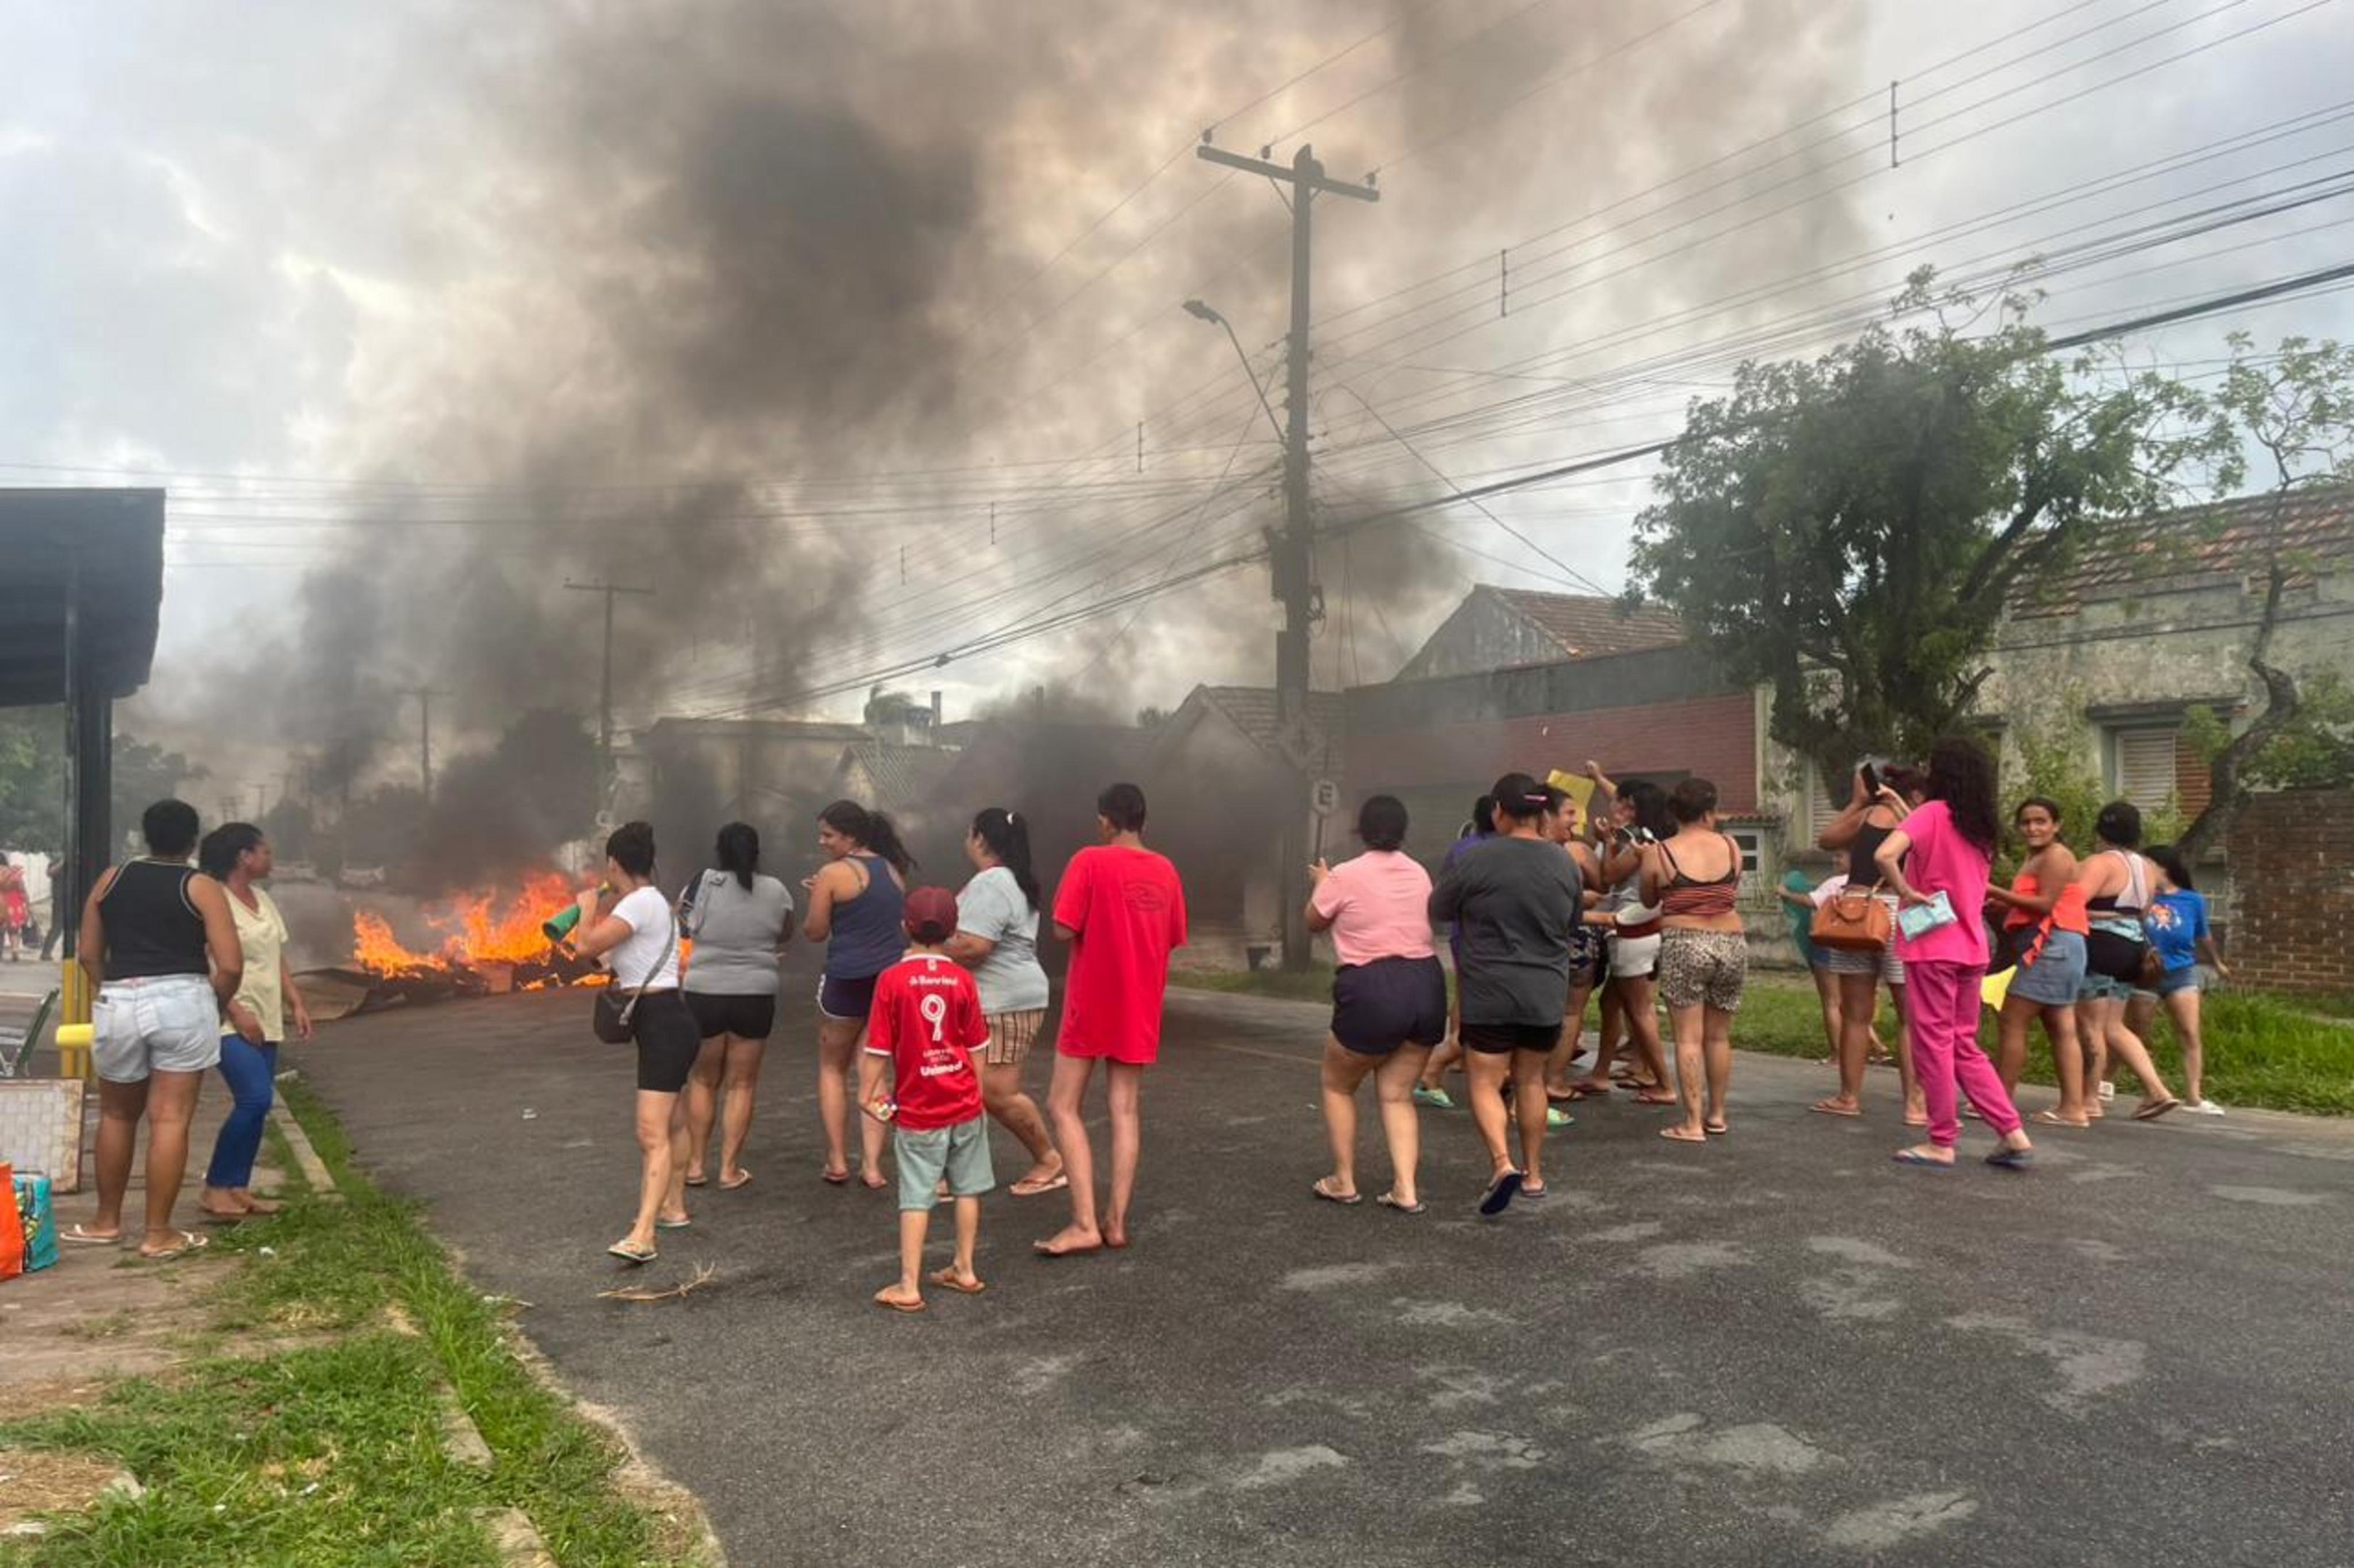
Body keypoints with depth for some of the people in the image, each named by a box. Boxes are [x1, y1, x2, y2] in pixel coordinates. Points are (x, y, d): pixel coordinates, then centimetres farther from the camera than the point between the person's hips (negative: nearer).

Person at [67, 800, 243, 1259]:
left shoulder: (111, 879, 9)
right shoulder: (201, 887, -2)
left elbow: (88, 954, 12)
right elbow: (231, 966, -8)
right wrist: (216, 1007, 9)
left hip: (118, 1004, 4)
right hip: (182, 1001, -3)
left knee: (117, 1115, 20)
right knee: (170, 1120, 1)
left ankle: (107, 1221, 31)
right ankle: (159, 1234, 5)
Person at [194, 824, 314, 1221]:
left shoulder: (264, 901, 16)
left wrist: (297, 1004, 12)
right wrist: (237, 1013, -20)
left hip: (266, 1022, 9)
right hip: (231, 1022, -9)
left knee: (255, 1105, 7)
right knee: (255, 1099, -17)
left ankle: (238, 1188, 14)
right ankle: (214, 1188, -4)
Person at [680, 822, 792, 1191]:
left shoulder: (704, 884, -7)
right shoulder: (775, 892, -3)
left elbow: (680, 927, 3)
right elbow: (785, 940, 12)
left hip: (704, 994, 0)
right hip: (755, 997, 0)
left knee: (703, 1081, 16)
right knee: (741, 1085, 10)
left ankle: (696, 1164, 21)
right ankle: (729, 1169, 12)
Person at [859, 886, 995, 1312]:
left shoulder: (892, 979, -12)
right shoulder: (963, 979, -5)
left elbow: (878, 1047, -10)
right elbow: (975, 1044, 2)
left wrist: (867, 1093, 2)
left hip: (917, 1112, -2)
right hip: (965, 1104, 3)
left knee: (916, 1198, 2)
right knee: (967, 1189, 15)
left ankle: (909, 1287, 4)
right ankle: (964, 1270, 25)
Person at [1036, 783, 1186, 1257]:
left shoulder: (1090, 862, -11)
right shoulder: (1165, 871, 4)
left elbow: (1064, 930, -15)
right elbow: (1172, 939, 10)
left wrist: (1096, 920, 4)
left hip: (1092, 1003, -5)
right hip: (1140, 1006, 5)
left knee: (1063, 1106, 2)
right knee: (1126, 1110, 8)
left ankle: (1085, 1223, -5)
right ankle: (1117, 1220, 8)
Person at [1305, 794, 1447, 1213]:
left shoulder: (1345, 876, -6)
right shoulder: (1419, 874, 9)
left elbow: (1313, 922, 9)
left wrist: (1321, 883, 30)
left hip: (1371, 991, -5)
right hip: (1426, 986, 5)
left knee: (1338, 1086, 17)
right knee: (1397, 1095, 14)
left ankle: (1344, 1182, 20)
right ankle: (1406, 1189, 4)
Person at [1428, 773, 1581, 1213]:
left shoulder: (1478, 860, -14)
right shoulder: (1564, 862, 1)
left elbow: (1438, 909, -1)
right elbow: (1571, 925, 14)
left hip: (1490, 993, -4)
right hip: (1547, 993, 4)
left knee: (1485, 1084, 4)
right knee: (1531, 1081, 18)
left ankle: (1502, 1162, -16)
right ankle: (1533, 1174, 25)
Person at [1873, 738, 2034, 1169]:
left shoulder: (1934, 813, -10)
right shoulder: (1981, 826, 11)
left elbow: (1884, 855, -27)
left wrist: (1905, 892, -13)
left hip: (1934, 945, -7)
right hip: (1972, 947, 7)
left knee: (1934, 1044, 2)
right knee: (1965, 1046, 15)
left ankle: (1942, 1143, 8)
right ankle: (2014, 1135, 11)